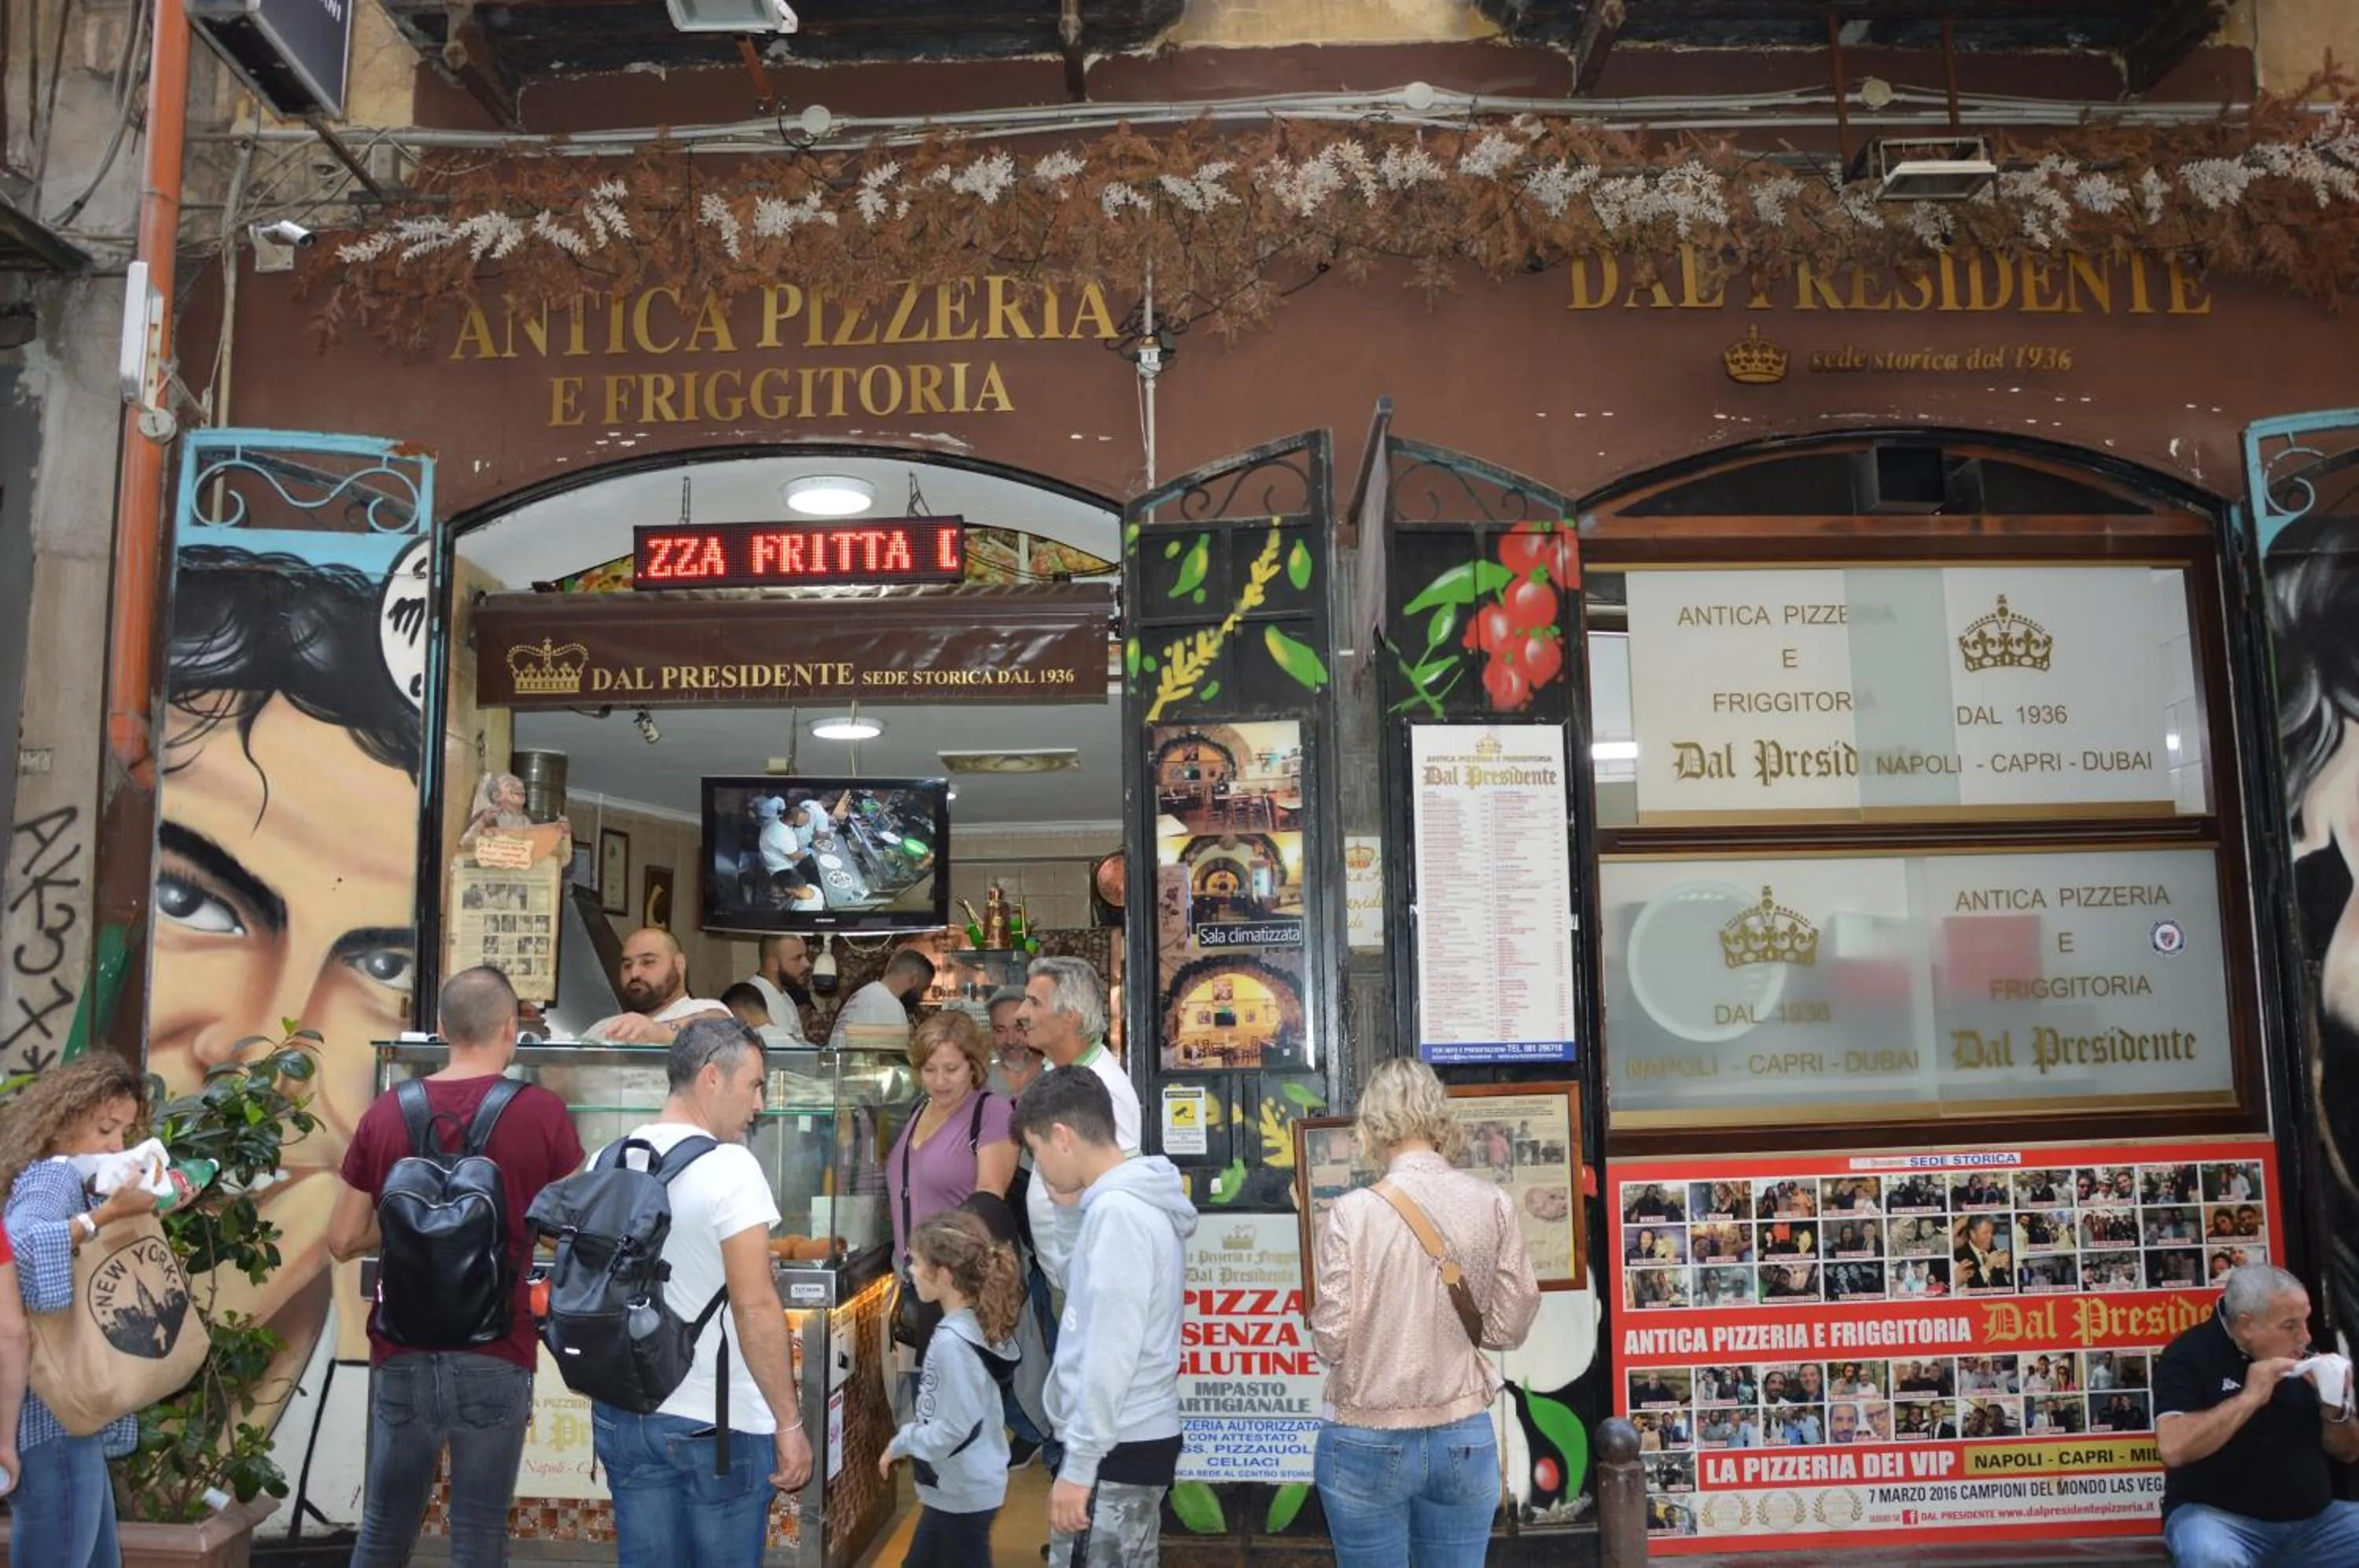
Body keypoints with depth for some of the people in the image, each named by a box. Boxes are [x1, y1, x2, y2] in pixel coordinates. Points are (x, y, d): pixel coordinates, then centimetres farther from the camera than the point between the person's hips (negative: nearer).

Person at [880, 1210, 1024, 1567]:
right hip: (956, 1486, 9)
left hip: (964, 1492, -9)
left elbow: (955, 1429, -26)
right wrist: (909, 1439, 9)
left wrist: (901, 1443, -13)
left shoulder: (953, 1341, -27)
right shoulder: (975, 1326, 1)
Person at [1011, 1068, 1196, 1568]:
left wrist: (1079, 1463, -18)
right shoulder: (1139, 1202, 10)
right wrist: (1070, 1211, 9)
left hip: (1116, 1448, -9)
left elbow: (1111, 1350, -22)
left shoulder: (1116, 1210, -19)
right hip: (1140, 1438, 9)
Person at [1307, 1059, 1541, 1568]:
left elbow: (1332, 1340, -12)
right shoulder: (1493, 1203, -5)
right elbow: (1509, 1328, -1)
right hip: (1465, 1439, 3)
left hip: (1369, 1444, -2)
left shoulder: (1353, 1212, -13)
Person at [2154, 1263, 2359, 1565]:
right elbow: (2174, 1448, -23)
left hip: (2316, 1520, 6)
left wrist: (2335, 1408, -6)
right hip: (2219, 1516, -6)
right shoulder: (2190, 1356, -10)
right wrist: (2250, 1398, -23)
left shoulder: (2302, 1357, 9)